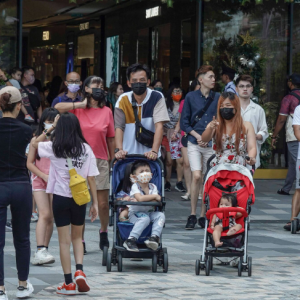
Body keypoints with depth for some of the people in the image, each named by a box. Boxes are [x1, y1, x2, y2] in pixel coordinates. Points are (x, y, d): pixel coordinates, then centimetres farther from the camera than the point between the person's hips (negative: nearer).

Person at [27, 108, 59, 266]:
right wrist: (44, 176, -10)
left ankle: (43, 251, 11)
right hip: (39, 181, -2)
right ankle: (40, 251, -23)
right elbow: (29, 163, 1)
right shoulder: (36, 140, 1)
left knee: (50, 217, 3)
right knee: (44, 214, -17)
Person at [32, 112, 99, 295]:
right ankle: (80, 270, -3)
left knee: (64, 241, 4)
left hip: (61, 197, -2)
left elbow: (35, 143, 14)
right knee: (77, 237, 19)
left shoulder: (54, 148, -7)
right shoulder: (86, 149, -3)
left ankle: (69, 283, 6)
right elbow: (91, 178, -3)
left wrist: (50, 129, 13)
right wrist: (95, 203, 4)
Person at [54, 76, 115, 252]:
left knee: (103, 203, 4)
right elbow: (58, 107, -17)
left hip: (100, 161, 1)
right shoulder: (78, 109, 1)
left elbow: (111, 139, 7)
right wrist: (82, 104, -13)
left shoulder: (106, 111, 4)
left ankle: (104, 232, 28)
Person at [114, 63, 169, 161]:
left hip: (149, 155, -1)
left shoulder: (157, 97, -4)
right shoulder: (123, 100, 1)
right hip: (127, 155, 1)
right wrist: (119, 150, -24)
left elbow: (159, 126, -14)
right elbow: (119, 127, -7)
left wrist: (154, 151, -26)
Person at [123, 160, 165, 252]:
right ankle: (131, 240, -38)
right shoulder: (135, 187, -10)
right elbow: (140, 198, -30)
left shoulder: (153, 187, 3)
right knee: (145, 218, -35)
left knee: (160, 215, -22)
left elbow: (155, 202, -10)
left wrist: (145, 199, -23)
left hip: (149, 213, 5)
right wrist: (154, 196, -21)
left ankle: (154, 237, -33)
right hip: (135, 214, -5)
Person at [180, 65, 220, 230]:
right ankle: (192, 215, -5)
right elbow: (184, 123, 6)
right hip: (194, 143, -2)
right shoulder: (191, 97, 4)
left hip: (212, 144, 2)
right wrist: (198, 136, -7)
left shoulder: (218, 98, 7)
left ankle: (203, 216, 12)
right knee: (196, 176, -14)